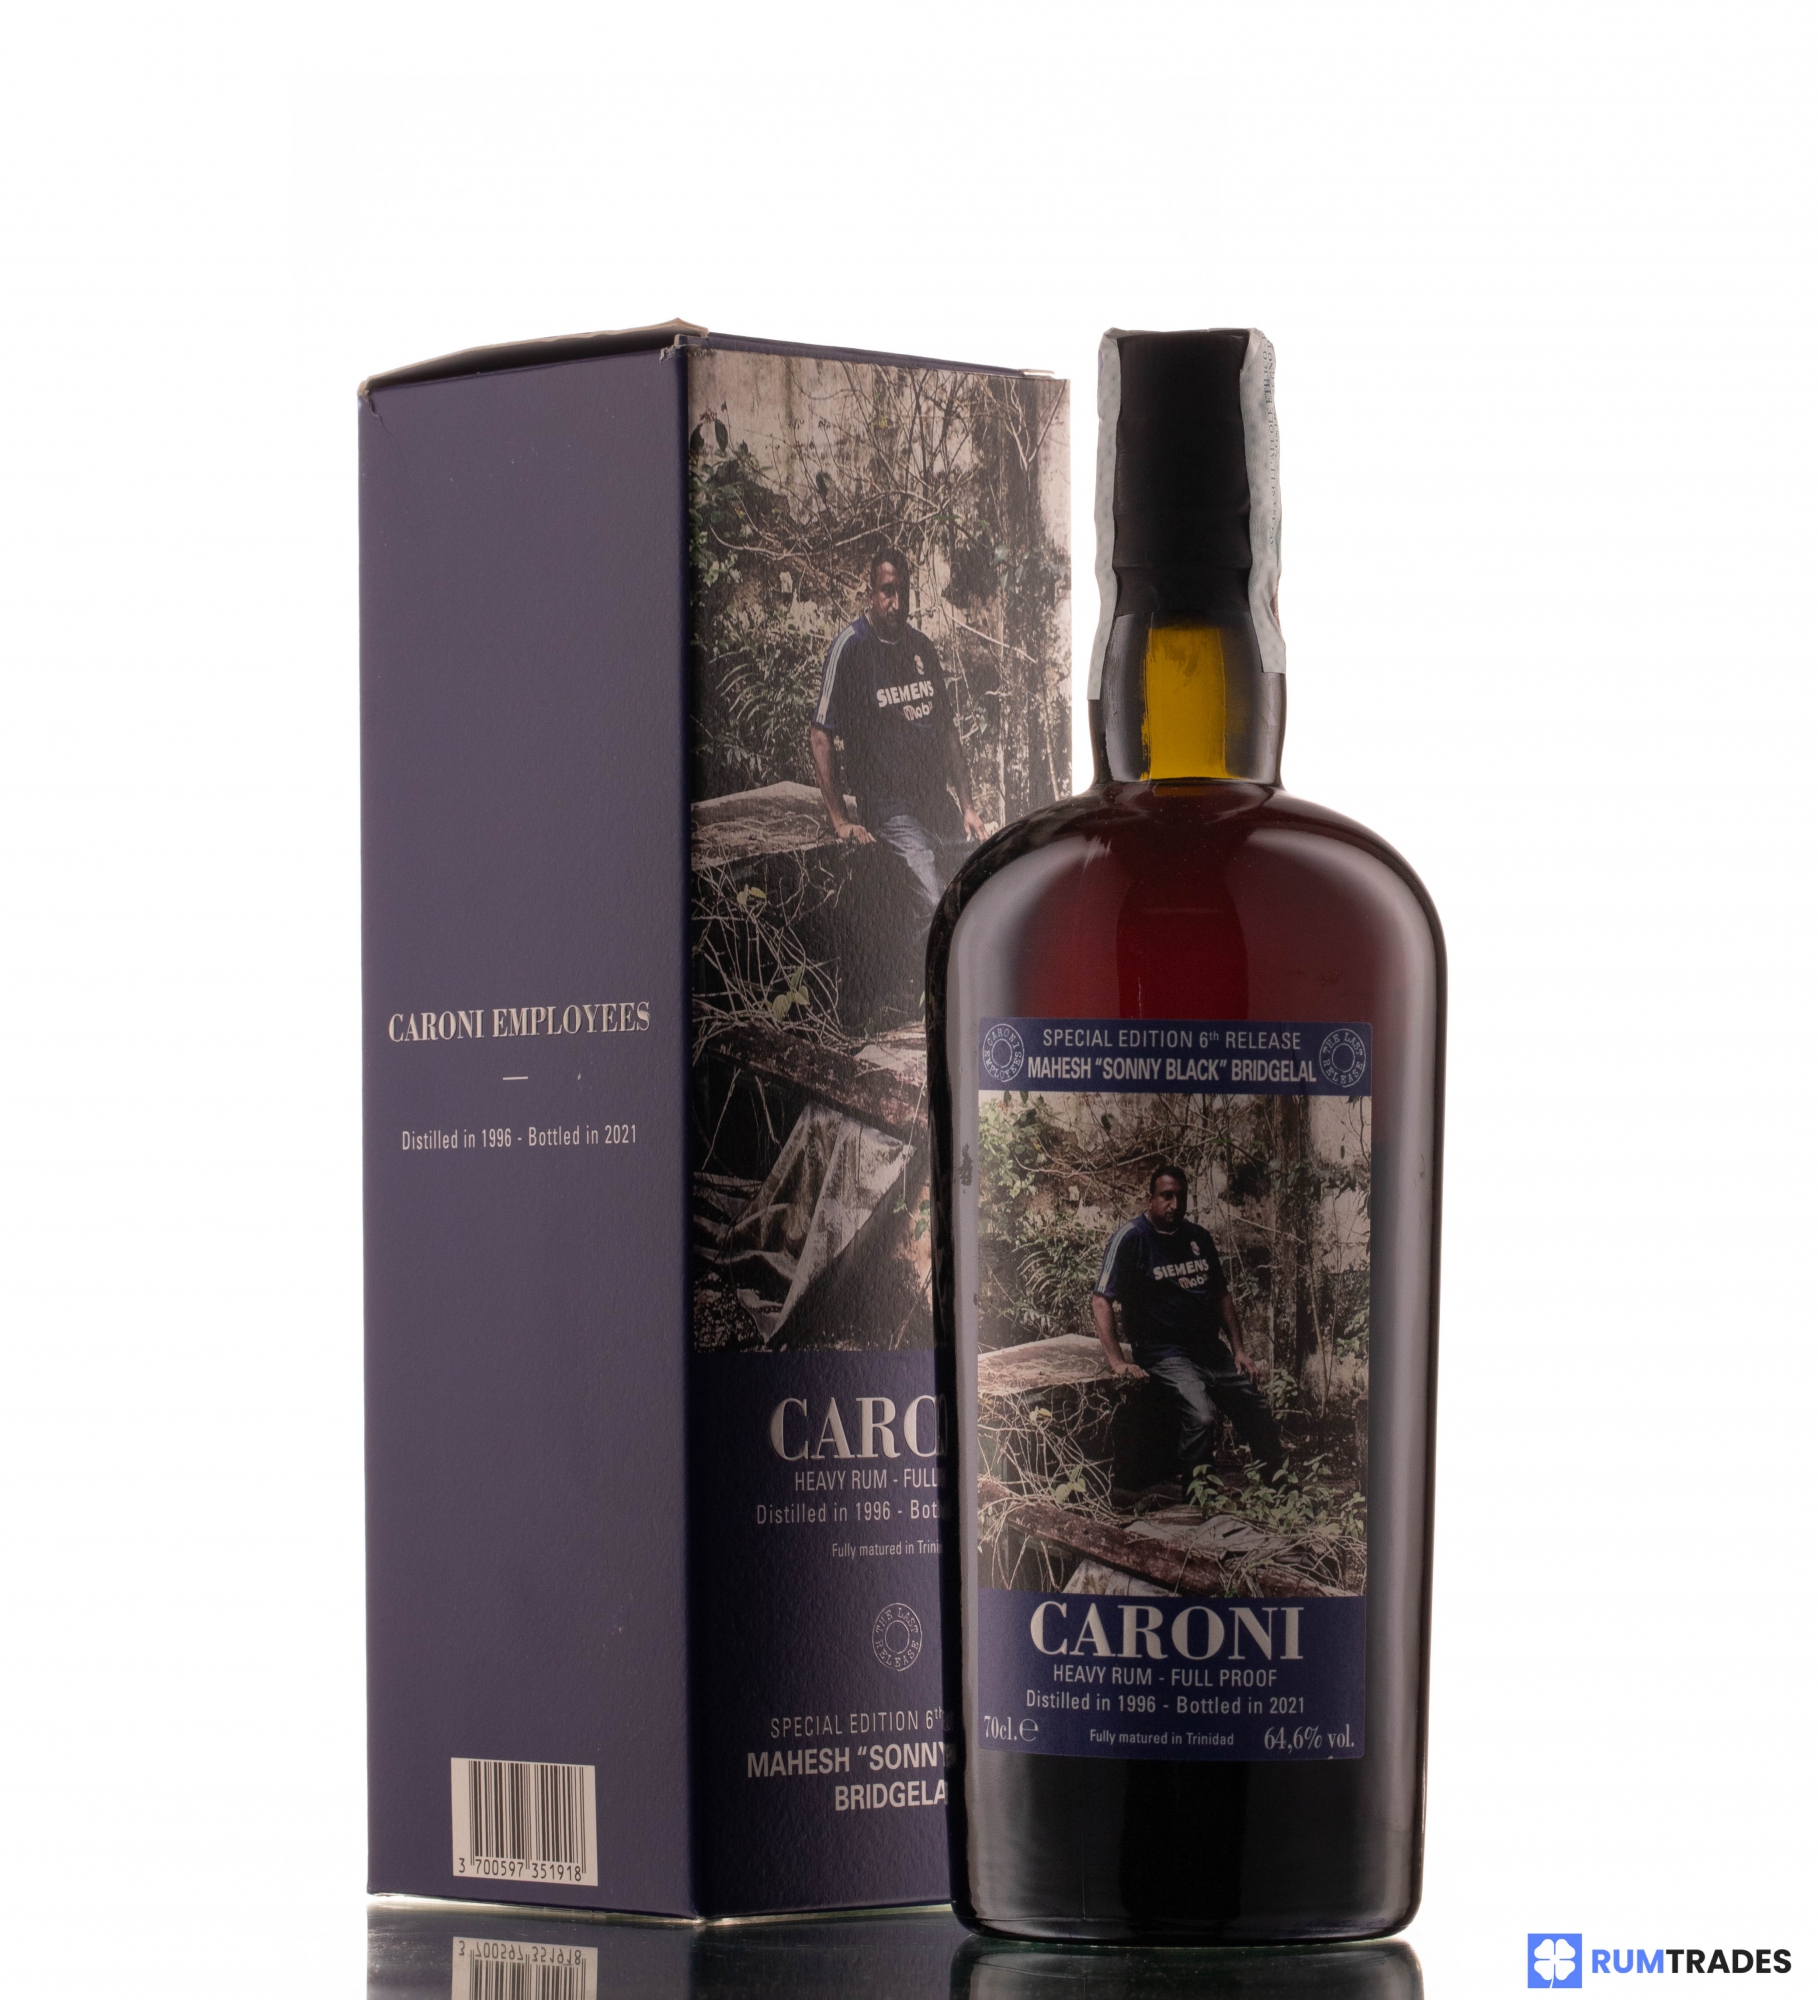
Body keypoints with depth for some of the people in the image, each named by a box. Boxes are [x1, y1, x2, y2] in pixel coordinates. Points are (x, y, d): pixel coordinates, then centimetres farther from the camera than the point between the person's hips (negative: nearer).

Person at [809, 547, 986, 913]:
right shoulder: (849, 648, -7)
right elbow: (820, 736, -8)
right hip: (888, 809, -7)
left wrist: (967, 806, 13)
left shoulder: (920, 646, 13)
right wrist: (840, 821, -12)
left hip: (937, 801, 7)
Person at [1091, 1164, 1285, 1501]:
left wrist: (1238, 1350, 10)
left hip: (1212, 1350, 7)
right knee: (1202, 1417, -31)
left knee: (1263, 1421, 1)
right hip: (1165, 1355, -7)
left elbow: (1221, 1295, 21)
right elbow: (1102, 1301, -12)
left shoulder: (1197, 1238, 13)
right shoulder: (1131, 1239, -7)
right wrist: (1118, 1363, -22)